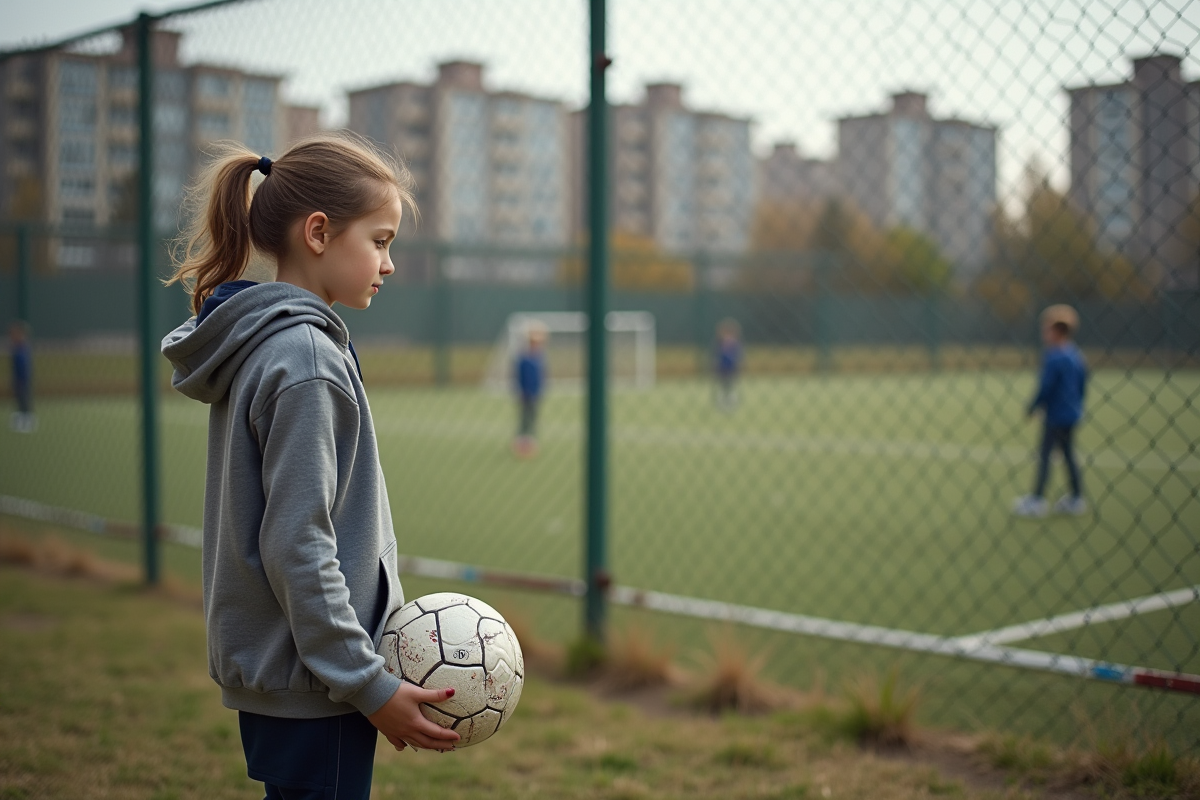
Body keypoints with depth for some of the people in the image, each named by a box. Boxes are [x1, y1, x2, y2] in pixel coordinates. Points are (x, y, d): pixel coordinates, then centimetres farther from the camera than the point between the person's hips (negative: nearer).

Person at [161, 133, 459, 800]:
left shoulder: (262, 343, 9)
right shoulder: (306, 360, -19)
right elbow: (296, 548, -23)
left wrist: (375, 625, 16)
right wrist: (369, 684, -18)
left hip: (269, 665, 9)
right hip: (310, 684, -9)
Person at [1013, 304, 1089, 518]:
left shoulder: (1054, 357, -19)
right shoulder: (1076, 355, 8)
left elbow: (1046, 387, -20)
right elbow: (1083, 385, 14)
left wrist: (1033, 406, -8)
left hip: (1056, 415, -9)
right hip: (1072, 414, 9)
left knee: (1044, 455, -3)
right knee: (1068, 454, 16)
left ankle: (1038, 499, -1)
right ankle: (1076, 498, 20)